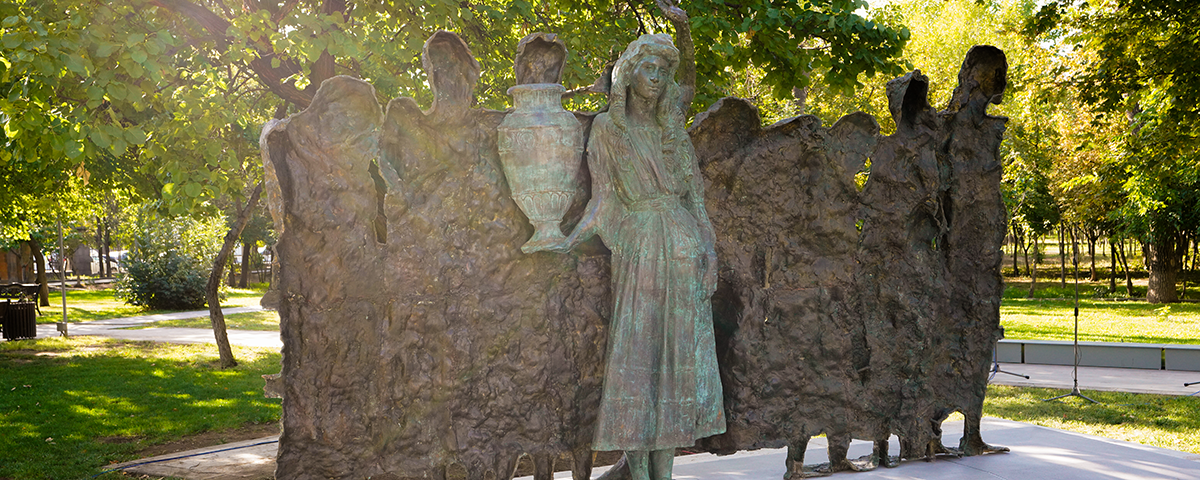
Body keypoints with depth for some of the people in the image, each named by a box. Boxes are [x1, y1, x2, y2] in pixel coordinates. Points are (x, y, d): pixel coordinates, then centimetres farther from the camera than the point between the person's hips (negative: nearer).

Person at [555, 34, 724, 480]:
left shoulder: (672, 128, 14)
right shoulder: (606, 127, 6)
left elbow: (695, 195, 12)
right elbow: (602, 200, 1)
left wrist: (708, 250, 1)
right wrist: (567, 242, -12)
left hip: (681, 245, 3)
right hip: (636, 246, -3)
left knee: (678, 355, -1)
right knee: (635, 352, -6)